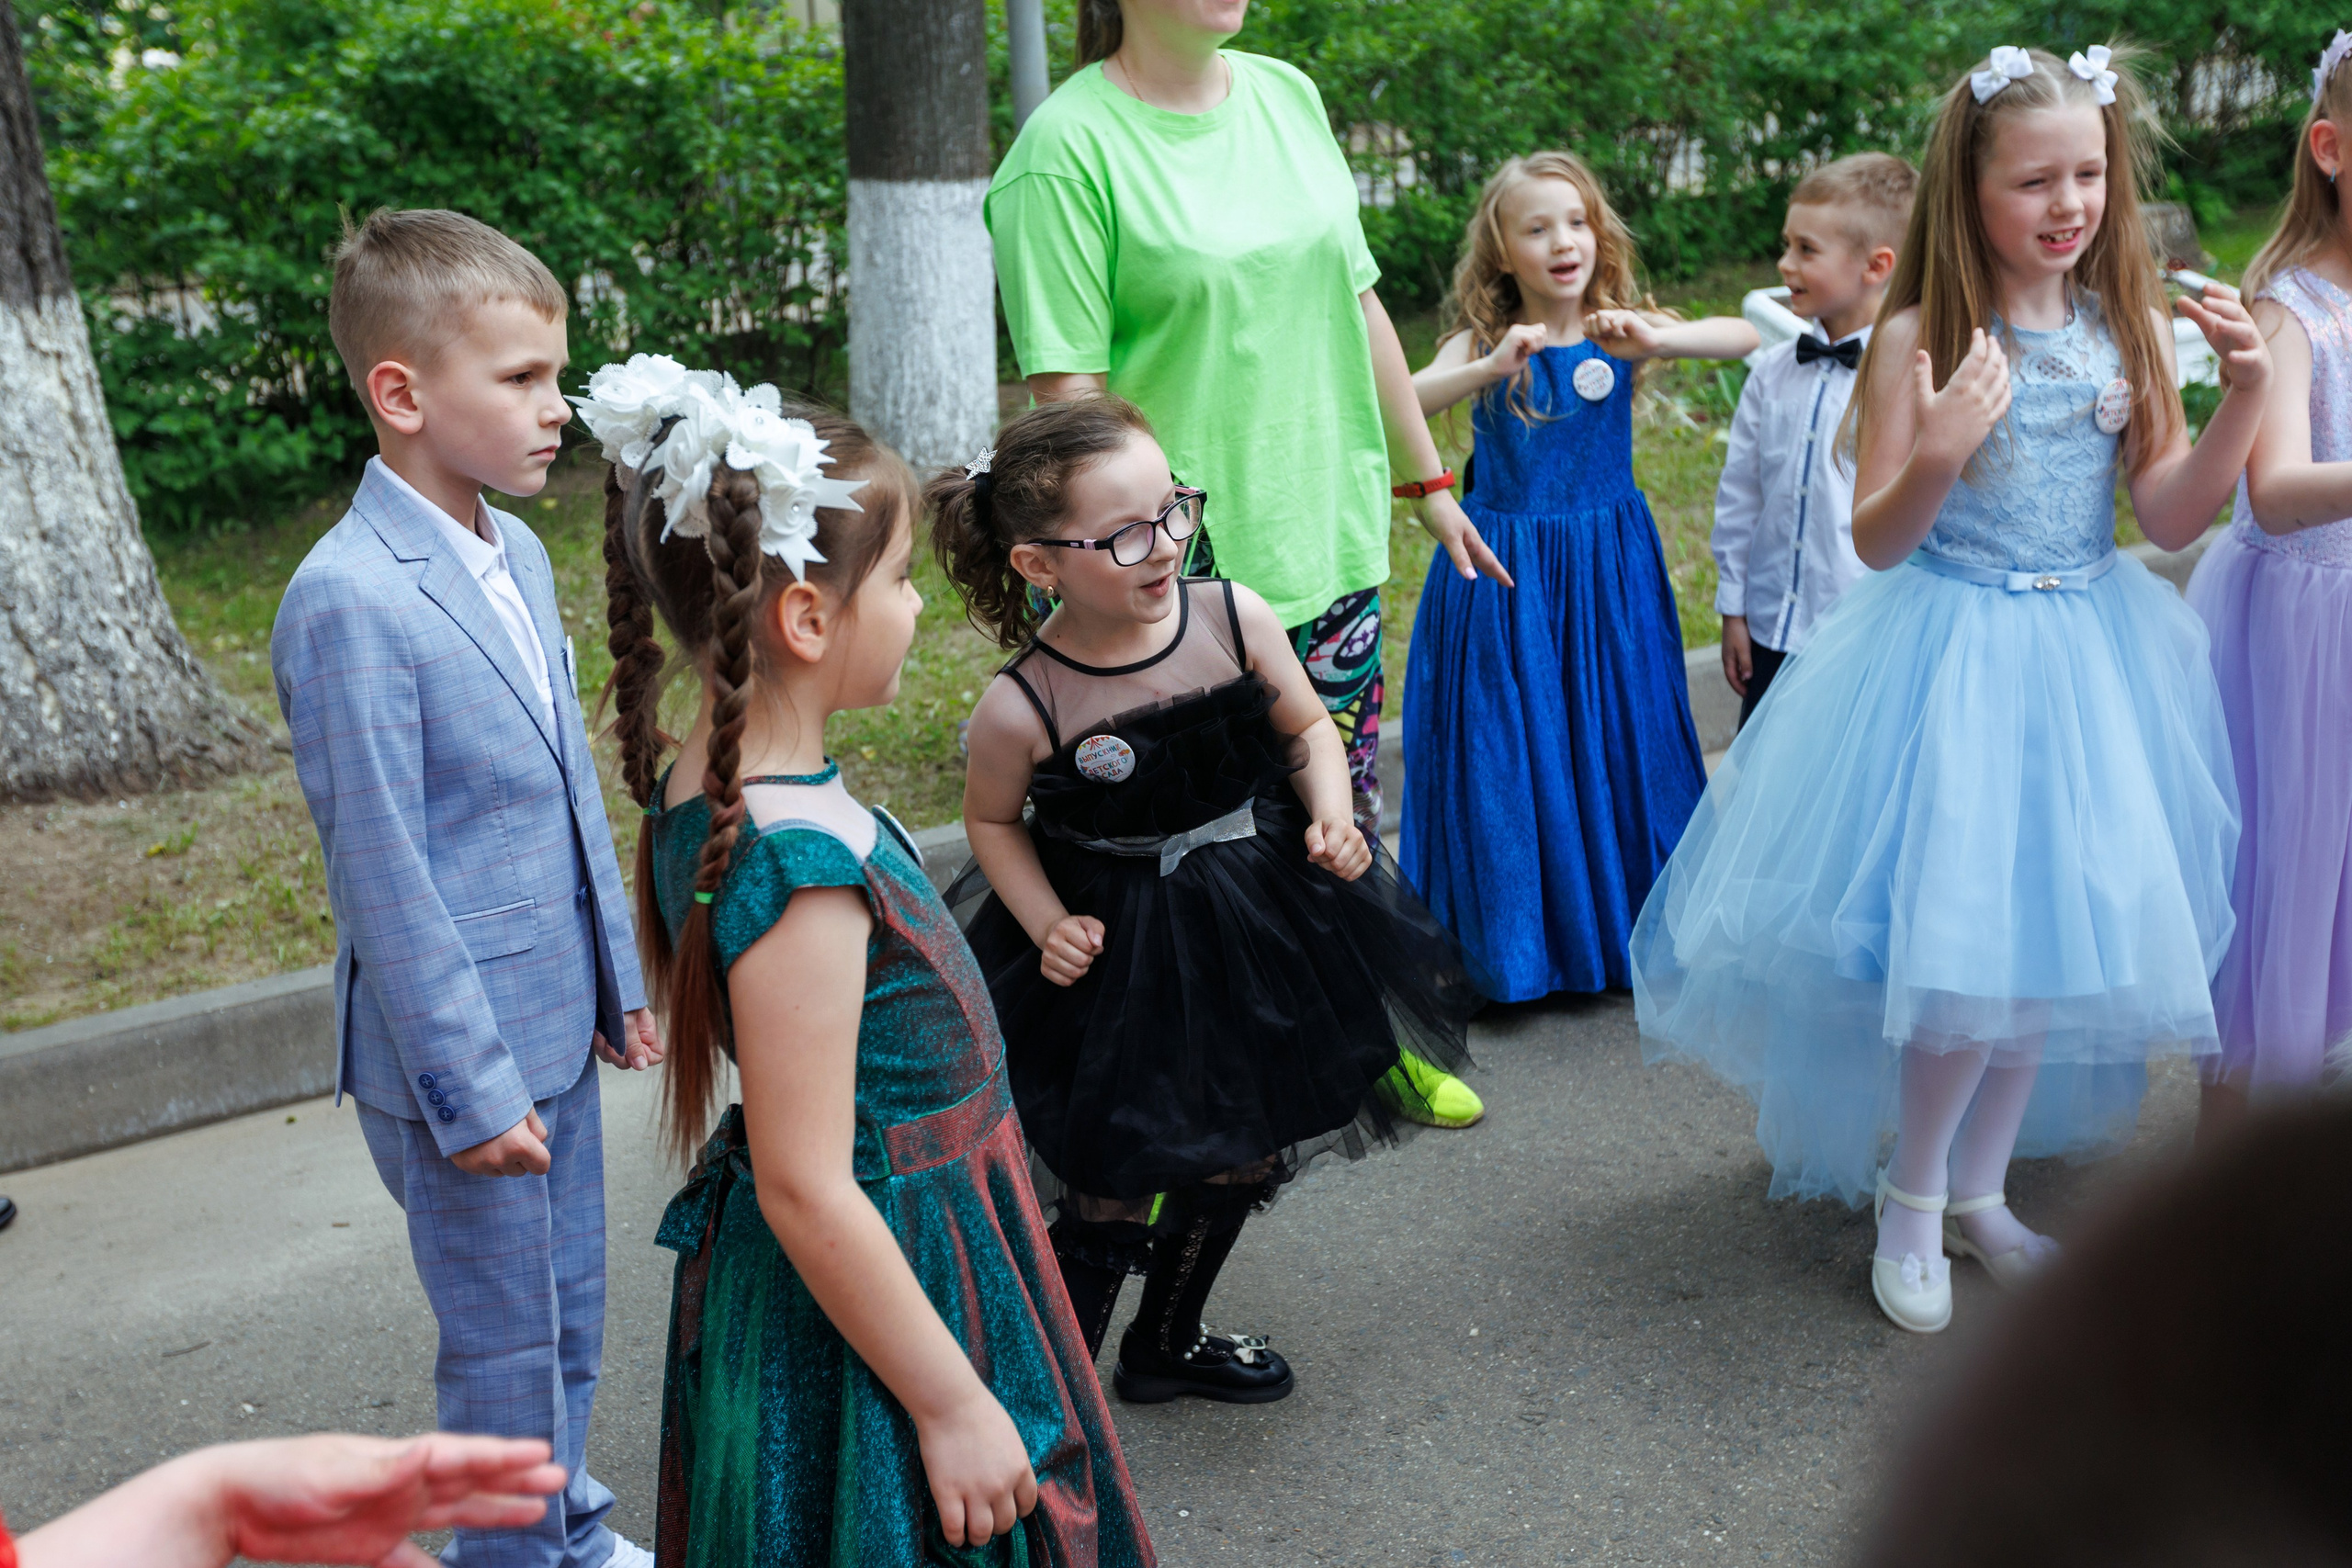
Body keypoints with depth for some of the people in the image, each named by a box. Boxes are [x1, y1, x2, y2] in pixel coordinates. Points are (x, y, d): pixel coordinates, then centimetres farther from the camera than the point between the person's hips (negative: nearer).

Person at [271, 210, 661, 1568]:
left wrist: (620, 976, 15)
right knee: (509, 1346, 8)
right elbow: (381, 873, -19)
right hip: (460, 1045, -8)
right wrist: (470, 1087, -16)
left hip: (556, 1020, 8)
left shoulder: (519, 553, 5)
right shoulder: (349, 601, -21)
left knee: (571, 1315, 22)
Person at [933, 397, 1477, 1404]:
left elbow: (1308, 728, 2)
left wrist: (1332, 817, -14)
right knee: (1116, 1178, 1)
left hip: (1259, 920, 5)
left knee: (1242, 1153, 20)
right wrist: (1048, 925, -14)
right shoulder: (1022, 707, -23)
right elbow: (992, 821, -3)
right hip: (1118, 954, -4)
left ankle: (1168, 1343, 45)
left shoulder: (1235, 619, -15)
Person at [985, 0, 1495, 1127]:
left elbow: (1355, 302, 15)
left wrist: (1427, 481, 19)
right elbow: (1069, 388, -17)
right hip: (1186, 570, -6)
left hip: (1330, 538, 6)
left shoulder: (1287, 96, 8)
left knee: (1344, 821, 18)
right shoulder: (1068, 147, -13)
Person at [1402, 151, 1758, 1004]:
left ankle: (1625, 927, 31)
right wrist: (1492, 369, -38)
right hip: (1507, 578, -2)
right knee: (1511, 755, 4)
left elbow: (1744, 336, -16)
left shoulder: (1621, 330, -3)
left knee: (1616, 745, 10)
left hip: (1609, 576, 2)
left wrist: (1653, 340, -33)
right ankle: (1511, 945, 22)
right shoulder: (1483, 344, -6)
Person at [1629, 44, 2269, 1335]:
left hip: (2086, 663, 5)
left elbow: (2169, 516, 0)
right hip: (1948, 659, -5)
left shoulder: (2129, 327, 2)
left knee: (2049, 931, 11)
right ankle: (1911, 1193, 19)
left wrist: (2246, 395, -12)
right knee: (1961, 946, -6)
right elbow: (1874, 542, -10)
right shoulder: (1919, 336, -10)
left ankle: (1977, 1190, 31)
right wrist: (1935, 457, -27)